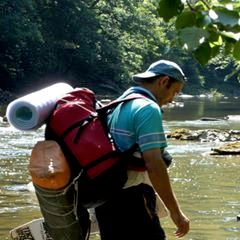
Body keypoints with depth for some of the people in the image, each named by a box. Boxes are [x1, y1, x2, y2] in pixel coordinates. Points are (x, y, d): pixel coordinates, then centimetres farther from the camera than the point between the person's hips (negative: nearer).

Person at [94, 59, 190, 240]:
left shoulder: (118, 107, 16)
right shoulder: (148, 109, -12)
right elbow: (153, 164, -21)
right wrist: (175, 212, -18)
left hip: (105, 197, 9)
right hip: (131, 201, -9)